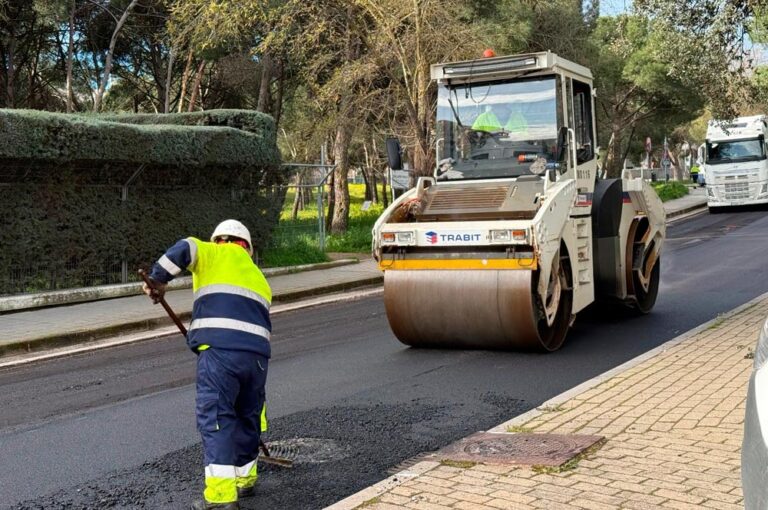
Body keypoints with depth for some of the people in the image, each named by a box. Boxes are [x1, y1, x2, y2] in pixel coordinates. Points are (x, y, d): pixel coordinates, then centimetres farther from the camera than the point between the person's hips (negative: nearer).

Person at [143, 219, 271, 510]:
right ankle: (244, 478, 35)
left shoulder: (218, 255, 15)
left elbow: (185, 250, -5)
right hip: (258, 352, 6)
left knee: (214, 417, -4)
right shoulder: (259, 278, 31)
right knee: (248, 415, 21)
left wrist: (157, 280, 4)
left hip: (220, 347, -6)